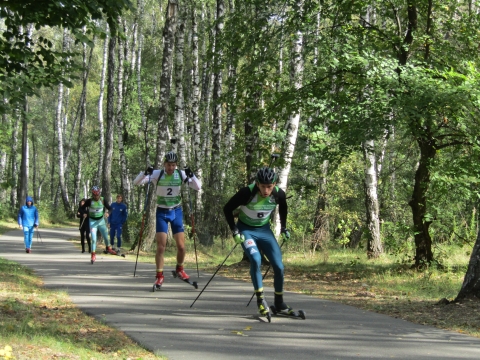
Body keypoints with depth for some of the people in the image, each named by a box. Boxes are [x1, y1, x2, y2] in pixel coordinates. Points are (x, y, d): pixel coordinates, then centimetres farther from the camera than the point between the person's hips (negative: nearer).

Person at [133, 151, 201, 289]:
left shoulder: (181, 174, -7)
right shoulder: (157, 174, -11)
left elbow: (198, 187, -8)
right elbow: (136, 182, -14)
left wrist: (191, 175, -25)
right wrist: (145, 173, -33)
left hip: (176, 212, 2)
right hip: (162, 212, -1)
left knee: (181, 246, 0)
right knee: (161, 247, -9)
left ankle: (179, 269, 27)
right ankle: (159, 276, 4)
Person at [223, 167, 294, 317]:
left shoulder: (279, 194, -17)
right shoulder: (247, 193, -28)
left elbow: (283, 208, 9)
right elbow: (227, 209, -14)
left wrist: (283, 228, 12)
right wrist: (234, 231, -15)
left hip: (264, 230, 3)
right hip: (246, 230, -3)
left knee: (279, 266, -4)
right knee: (256, 259, -28)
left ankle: (279, 303, 15)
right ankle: (260, 299, -14)